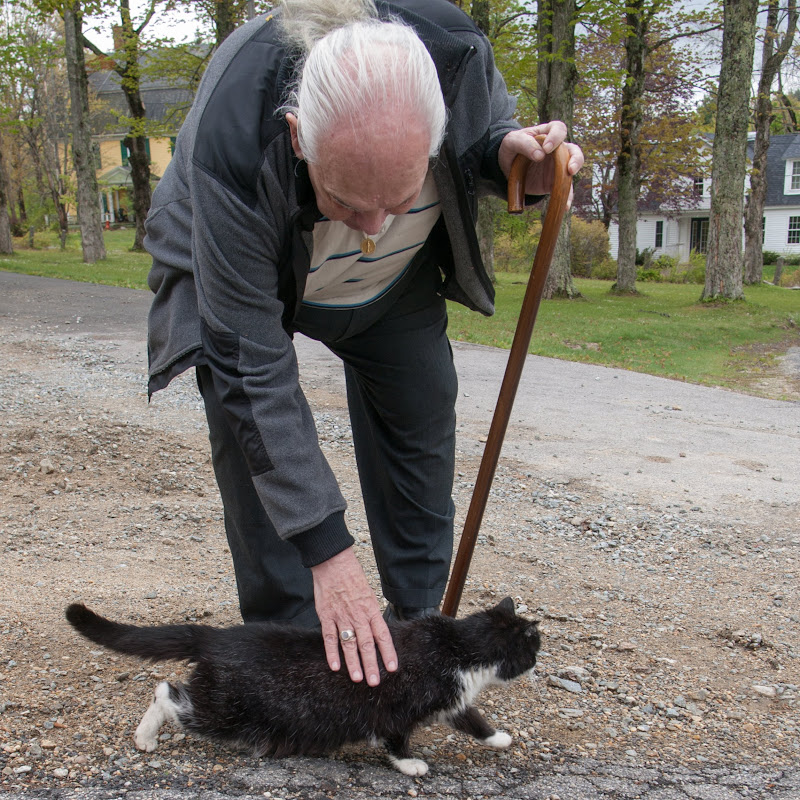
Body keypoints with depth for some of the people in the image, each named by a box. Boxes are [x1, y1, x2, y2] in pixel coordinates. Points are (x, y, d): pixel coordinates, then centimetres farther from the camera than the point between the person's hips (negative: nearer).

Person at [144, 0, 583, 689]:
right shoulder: (232, 139, -44)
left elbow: (492, 119, -7)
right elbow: (254, 365, -40)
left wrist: (514, 153, -34)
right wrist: (325, 547, -41)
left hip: (397, 276, 3)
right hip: (230, 265, -3)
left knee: (421, 425, 1)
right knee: (253, 432, -17)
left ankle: (420, 627, 19)